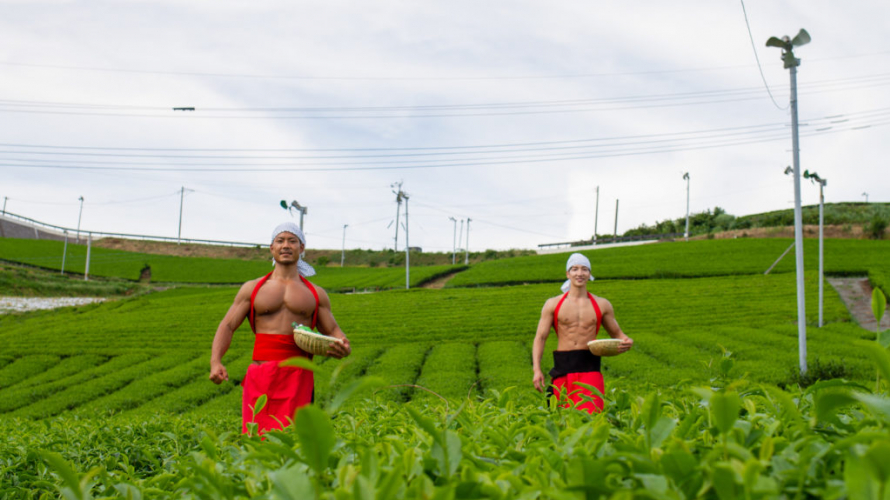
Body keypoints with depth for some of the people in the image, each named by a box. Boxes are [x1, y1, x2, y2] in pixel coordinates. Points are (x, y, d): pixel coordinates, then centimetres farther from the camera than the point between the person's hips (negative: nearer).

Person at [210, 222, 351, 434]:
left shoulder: (316, 294, 17)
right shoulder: (252, 289, 15)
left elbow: (332, 330, 18)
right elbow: (227, 326, 10)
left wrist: (343, 347, -7)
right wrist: (215, 362, -7)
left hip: (297, 376, 0)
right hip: (261, 376, 0)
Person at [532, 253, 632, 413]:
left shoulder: (602, 305, 13)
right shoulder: (553, 304, 8)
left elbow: (616, 334, 21)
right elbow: (540, 338, 5)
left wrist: (626, 342, -4)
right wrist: (537, 370, -8)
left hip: (590, 369, 0)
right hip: (563, 370, 0)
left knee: (592, 416, -17)